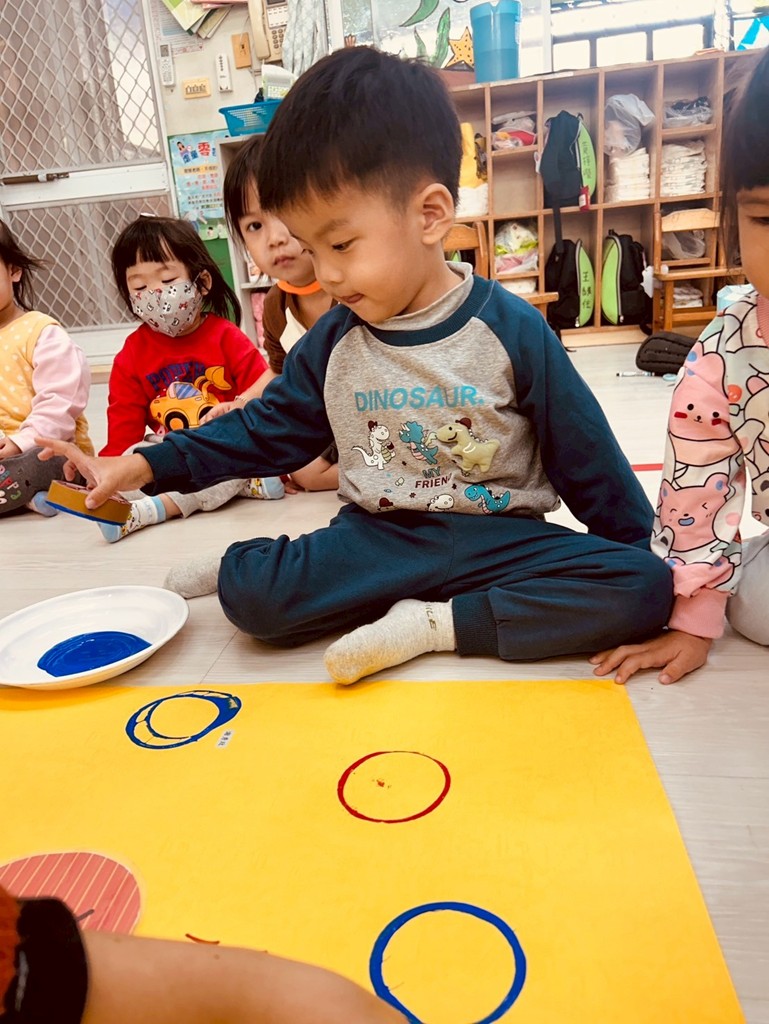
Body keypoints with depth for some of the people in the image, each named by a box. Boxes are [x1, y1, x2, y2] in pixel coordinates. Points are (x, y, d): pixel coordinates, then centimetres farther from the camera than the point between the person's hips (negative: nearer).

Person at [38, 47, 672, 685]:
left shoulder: (513, 330, -9)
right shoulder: (333, 342, 1)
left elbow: (587, 458, -1)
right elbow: (267, 429, 10)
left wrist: (639, 553, 5)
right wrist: (145, 466, 3)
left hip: (501, 537, 1)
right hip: (379, 537, 0)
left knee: (646, 587, -25)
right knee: (245, 591, -21)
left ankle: (431, 624, -19)